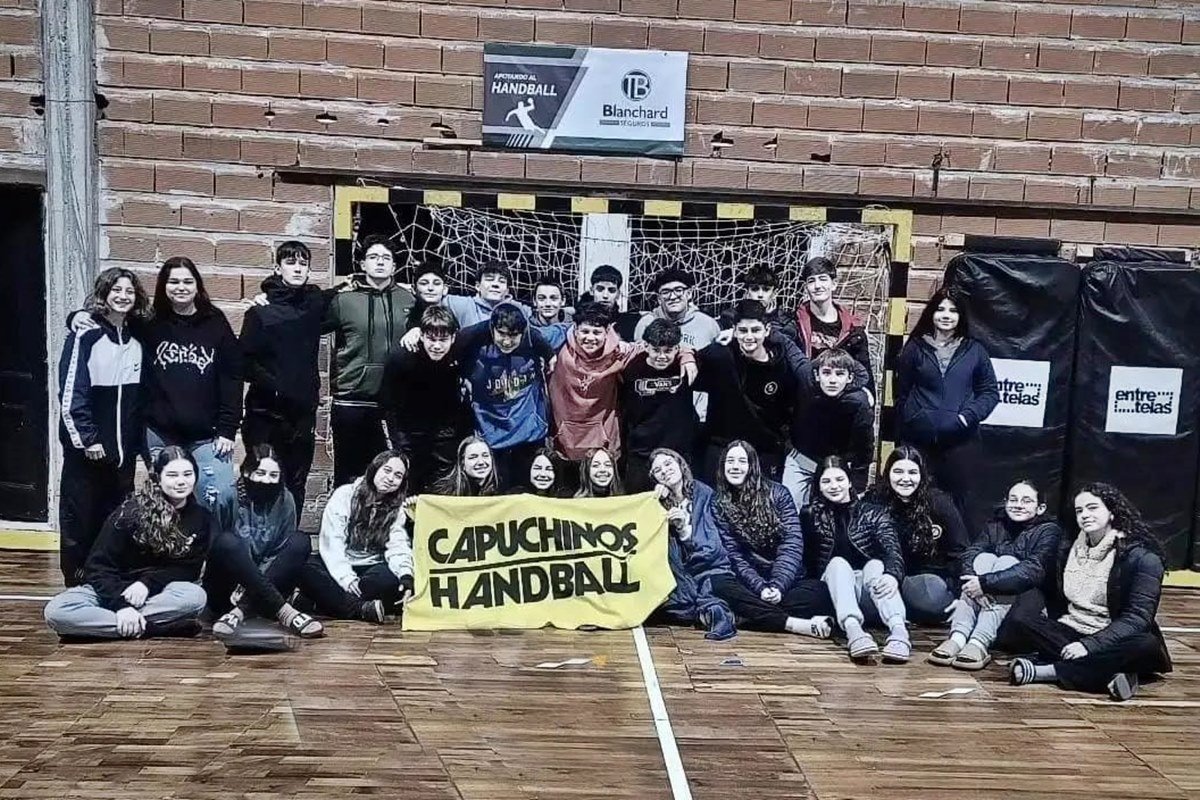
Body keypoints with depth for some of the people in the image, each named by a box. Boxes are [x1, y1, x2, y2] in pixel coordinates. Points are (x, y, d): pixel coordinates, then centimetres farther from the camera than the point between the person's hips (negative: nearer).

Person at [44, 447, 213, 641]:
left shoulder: (201, 518, -2)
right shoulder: (131, 512, -10)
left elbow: (189, 569, -4)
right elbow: (98, 566, -12)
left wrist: (148, 583, -22)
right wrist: (121, 604, -28)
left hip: (157, 593, 0)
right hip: (116, 588, 0)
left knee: (195, 596, -34)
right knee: (56, 611, -31)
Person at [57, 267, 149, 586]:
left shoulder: (137, 340, 8)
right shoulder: (85, 335, -7)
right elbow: (70, 391, -11)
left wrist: (139, 444, 7)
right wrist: (86, 439, -14)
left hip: (123, 450, 4)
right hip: (86, 449, -4)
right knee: (80, 519, 3)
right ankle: (77, 587, 14)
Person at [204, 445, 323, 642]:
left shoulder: (285, 500, 1)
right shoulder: (229, 497, -8)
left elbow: (279, 551, -2)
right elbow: (212, 546, -5)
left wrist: (250, 585, -18)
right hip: (225, 590, -2)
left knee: (300, 542, -20)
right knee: (227, 541, -32)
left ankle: (241, 610, -33)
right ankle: (284, 612, -40)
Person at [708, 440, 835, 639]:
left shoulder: (777, 493, 2)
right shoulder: (718, 505, 4)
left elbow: (793, 543, -7)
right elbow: (733, 555, -5)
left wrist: (777, 586, -21)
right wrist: (761, 587, -21)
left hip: (786, 580, 0)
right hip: (750, 582, 0)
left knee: (819, 591, -29)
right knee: (719, 584, -33)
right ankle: (798, 625, -39)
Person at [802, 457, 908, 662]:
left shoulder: (873, 512, 9)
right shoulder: (810, 516, 12)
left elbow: (893, 551, -10)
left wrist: (892, 575, -30)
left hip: (872, 594, 0)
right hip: (835, 594, 0)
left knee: (875, 565, -28)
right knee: (838, 563, -28)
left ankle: (898, 630, -55)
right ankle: (853, 630, -56)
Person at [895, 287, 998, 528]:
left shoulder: (974, 350, 8)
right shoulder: (915, 347, 8)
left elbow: (990, 392, 6)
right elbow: (901, 393, 9)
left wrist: (968, 416, -7)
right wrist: (912, 419, -1)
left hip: (961, 440, 0)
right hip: (920, 439, 0)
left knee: (958, 501, -2)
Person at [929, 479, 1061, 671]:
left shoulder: (1049, 531, -5)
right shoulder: (996, 525, 9)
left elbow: (1035, 570, -24)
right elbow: (970, 554, -9)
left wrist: (985, 583, -32)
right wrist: (976, 585, -32)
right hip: (987, 602, 3)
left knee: (1007, 562, -24)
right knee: (985, 558, -19)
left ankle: (980, 642, -41)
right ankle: (958, 636, -35)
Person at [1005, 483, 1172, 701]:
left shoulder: (1142, 557, -9)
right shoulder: (1068, 548, 8)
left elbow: (1137, 618, -17)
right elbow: (1055, 598, 15)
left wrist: (1089, 645, -28)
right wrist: (1041, 622, -9)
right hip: (1067, 633, 4)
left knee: (1146, 646, -37)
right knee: (1018, 622, -22)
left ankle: (1043, 670, -34)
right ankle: (1106, 673, -30)